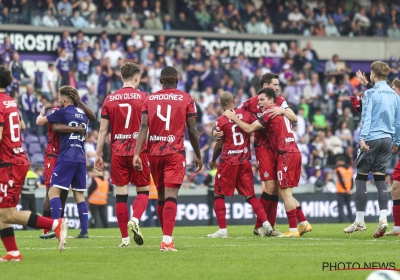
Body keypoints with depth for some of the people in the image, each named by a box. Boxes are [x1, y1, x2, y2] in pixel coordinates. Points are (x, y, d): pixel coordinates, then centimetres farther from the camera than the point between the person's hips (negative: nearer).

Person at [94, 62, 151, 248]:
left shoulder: (110, 100, 5)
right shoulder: (143, 98, -1)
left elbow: (103, 130, 4)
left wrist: (98, 154, 9)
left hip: (117, 152, 2)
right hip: (138, 151, -2)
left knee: (121, 194, 5)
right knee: (143, 191, 9)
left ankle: (125, 238, 4)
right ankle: (135, 220, -19)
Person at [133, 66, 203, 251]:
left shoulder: (150, 99, 7)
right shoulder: (186, 99, 2)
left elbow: (143, 127, -4)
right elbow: (192, 130, 1)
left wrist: (137, 154, -9)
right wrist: (198, 156, 12)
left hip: (155, 153, 3)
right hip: (175, 153, -3)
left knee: (161, 196, 16)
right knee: (171, 196, -10)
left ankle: (167, 236, 27)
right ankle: (167, 240, -23)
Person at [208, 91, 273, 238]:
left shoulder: (221, 121, -8)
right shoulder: (246, 114, 1)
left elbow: (219, 145, -2)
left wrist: (213, 160, 14)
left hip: (228, 161, -4)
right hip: (245, 161, 4)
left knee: (219, 195, 7)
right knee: (250, 195, 11)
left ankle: (222, 229, 2)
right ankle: (266, 223, -1)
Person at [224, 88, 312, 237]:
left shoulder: (270, 113, -7)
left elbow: (249, 129, -9)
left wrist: (233, 117, 3)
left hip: (285, 155, -9)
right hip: (294, 152, 9)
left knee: (285, 192, -7)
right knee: (285, 193, 14)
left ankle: (293, 229, -8)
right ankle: (304, 223, 14)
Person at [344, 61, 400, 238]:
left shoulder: (370, 94, -7)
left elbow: (366, 117, -14)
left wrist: (362, 138, -18)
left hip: (371, 139, -6)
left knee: (361, 177, 2)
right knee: (380, 178, 7)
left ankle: (359, 221, 3)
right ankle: (383, 218, -8)